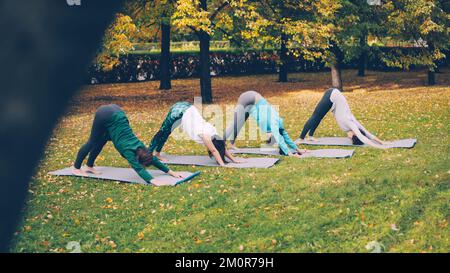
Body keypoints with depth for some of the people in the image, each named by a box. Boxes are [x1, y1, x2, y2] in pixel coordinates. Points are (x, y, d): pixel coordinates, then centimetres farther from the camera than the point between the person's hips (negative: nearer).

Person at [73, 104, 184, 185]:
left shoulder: (140, 147, -6)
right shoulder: (128, 150, -22)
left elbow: (154, 159, 2)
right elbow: (138, 168, -34)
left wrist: (171, 172, 1)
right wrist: (152, 181, -47)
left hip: (116, 112, 6)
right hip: (105, 115, -6)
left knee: (101, 142, 17)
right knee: (93, 142, 7)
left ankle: (89, 166, 32)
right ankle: (76, 168, 21)